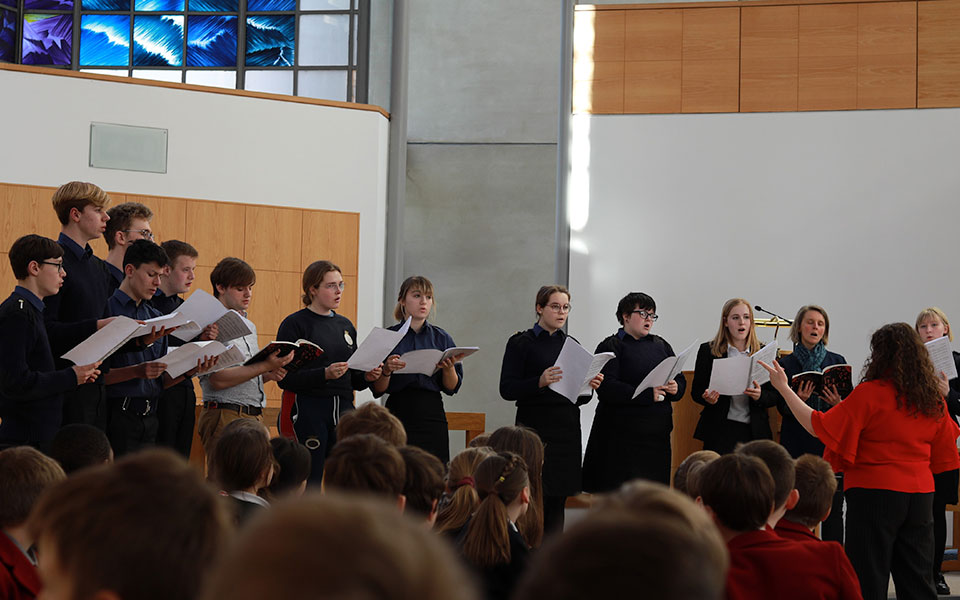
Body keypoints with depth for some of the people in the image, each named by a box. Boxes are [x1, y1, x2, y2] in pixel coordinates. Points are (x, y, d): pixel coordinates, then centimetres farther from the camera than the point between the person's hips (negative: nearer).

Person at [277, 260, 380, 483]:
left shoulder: (345, 325, 18)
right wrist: (325, 374, -21)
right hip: (308, 412, -6)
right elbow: (285, 378, -10)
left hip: (343, 409, 6)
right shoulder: (295, 324, -2)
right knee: (308, 484, -9)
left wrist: (366, 377, 2)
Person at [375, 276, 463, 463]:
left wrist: (448, 368, -11)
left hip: (432, 414, 2)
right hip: (399, 413, -2)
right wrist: (387, 370, -18)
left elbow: (452, 388, 7)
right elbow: (378, 389, 0)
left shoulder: (442, 338, 9)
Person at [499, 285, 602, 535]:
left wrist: (589, 386, -4)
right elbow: (507, 389, -9)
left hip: (568, 429, 5)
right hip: (535, 429, -5)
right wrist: (540, 382, -24)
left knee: (558, 500, 5)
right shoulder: (521, 343, 0)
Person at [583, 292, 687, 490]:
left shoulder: (661, 346, 18)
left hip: (656, 433, 5)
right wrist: (647, 395, -21)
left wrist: (675, 388, -9)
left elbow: (681, 380, 16)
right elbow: (606, 388, -14)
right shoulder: (611, 347, -1)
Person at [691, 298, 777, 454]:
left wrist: (760, 396, -14)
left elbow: (775, 396, 8)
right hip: (719, 431, -1)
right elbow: (696, 391, 6)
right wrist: (708, 398, -16)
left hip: (754, 431, 1)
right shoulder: (708, 351, 5)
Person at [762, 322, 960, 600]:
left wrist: (784, 388, -6)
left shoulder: (870, 393, -13)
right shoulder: (934, 399, 3)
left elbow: (819, 426, -12)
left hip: (875, 492, -5)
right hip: (920, 493, 5)